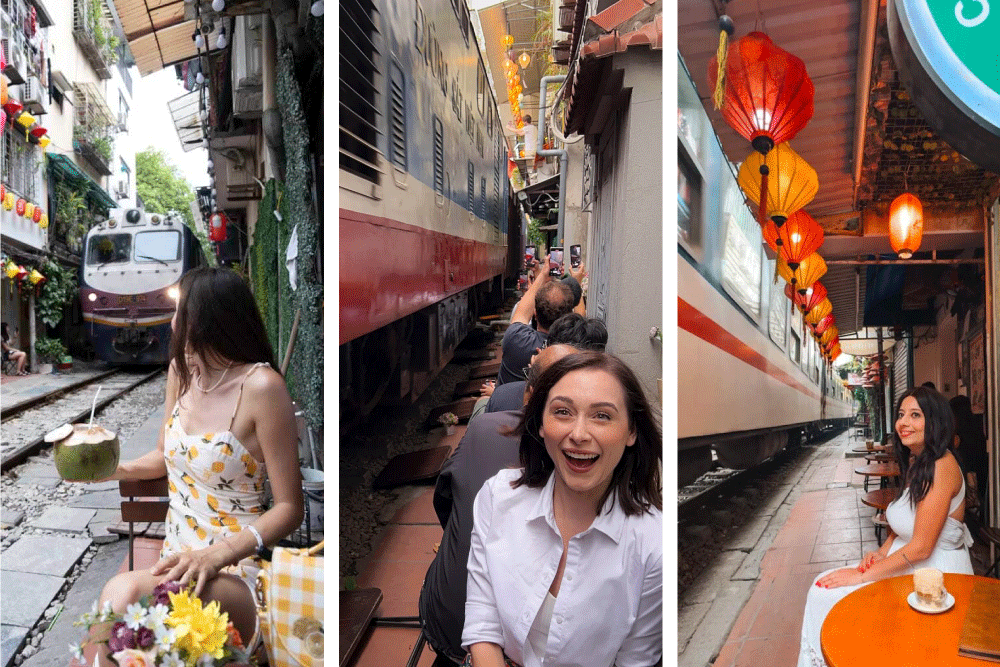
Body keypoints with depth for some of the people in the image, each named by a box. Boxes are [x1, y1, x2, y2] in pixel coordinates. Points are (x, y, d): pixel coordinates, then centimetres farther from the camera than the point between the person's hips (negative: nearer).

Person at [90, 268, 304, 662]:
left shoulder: (261, 386, -19)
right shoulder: (181, 370, 6)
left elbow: (289, 508, -15)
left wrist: (220, 554, -29)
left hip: (232, 575, -7)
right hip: (176, 563, 7)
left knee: (124, 594, -35)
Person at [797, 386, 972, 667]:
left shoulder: (941, 466, -21)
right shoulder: (914, 463, 9)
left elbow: (921, 547, -22)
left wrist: (862, 575, -17)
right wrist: (881, 552, 0)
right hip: (906, 561, 9)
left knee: (830, 596, -12)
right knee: (823, 586, -3)